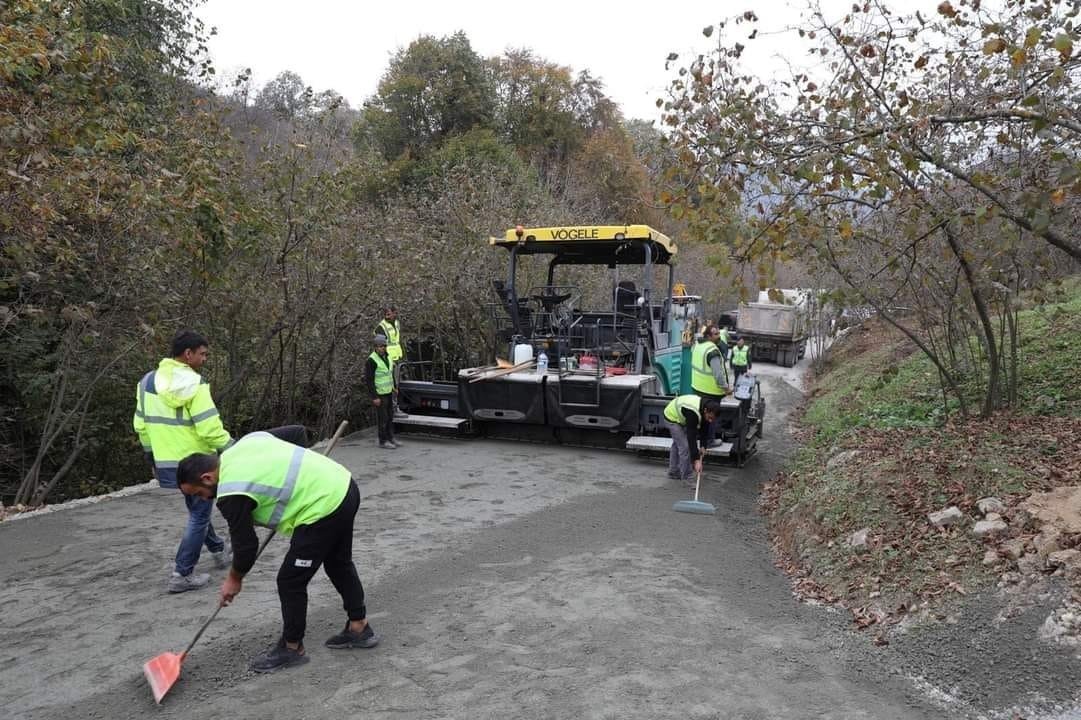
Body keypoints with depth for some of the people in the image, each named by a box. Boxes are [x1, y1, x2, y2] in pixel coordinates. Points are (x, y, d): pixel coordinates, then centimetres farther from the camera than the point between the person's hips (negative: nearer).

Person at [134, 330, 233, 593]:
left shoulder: (147, 381, 5)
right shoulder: (194, 384, -19)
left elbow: (141, 424, 12)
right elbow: (210, 429, -22)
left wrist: (152, 457, 23)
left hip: (166, 463, 8)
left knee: (197, 509, 24)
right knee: (199, 515, 6)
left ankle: (218, 551, 40)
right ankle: (182, 575, 10)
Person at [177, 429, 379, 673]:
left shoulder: (231, 494, -13)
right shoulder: (246, 441, 9)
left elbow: (245, 544, -4)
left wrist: (234, 579, 16)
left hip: (324, 508, -10)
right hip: (344, 486, 10)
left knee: (290, 581, 6)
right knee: (339, 562, 25)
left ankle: (291, 648, 24)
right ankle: (359, 628, 38)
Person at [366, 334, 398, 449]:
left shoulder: (387, 356, 5)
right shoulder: (372, 360, -19)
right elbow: (368, 379, -19)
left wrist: (394, 387, 20)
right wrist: (374, 397, -21)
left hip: (389, 392, 8)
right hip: (379, 394, -8)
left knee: (390, 416, 15)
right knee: (382, 418, -1)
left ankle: (390, 438, 26)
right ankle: (383, 441, 10)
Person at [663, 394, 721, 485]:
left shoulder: (707, 411, -15)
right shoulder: (693, 413, -39)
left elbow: (703, 429, 0)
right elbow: (691, 437, -38)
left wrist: (703, 446, -8)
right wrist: (696, 460, -38)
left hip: (679, 416, 9)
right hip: (672, 417, -9)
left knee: (677, 443, 20)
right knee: (684, 446, -12)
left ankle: (673, 472, 33)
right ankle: (687, 477, -3)